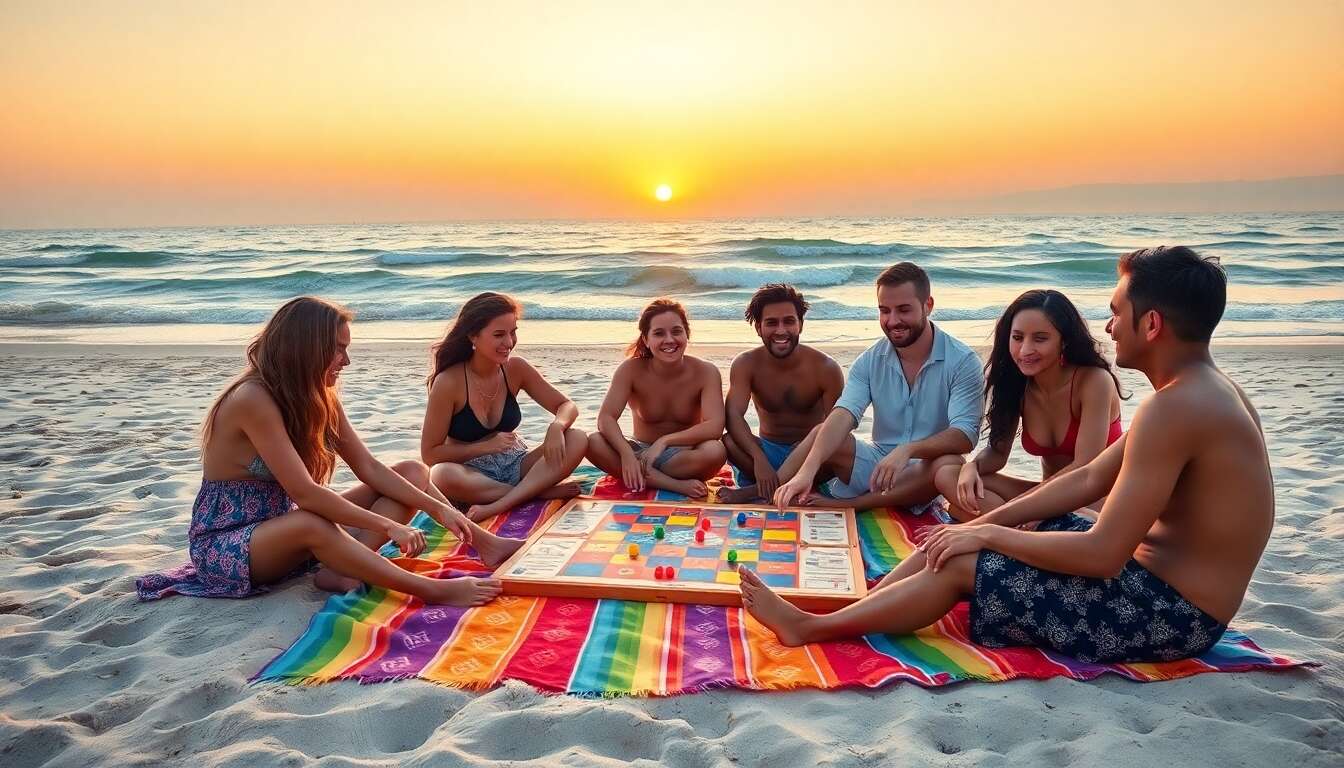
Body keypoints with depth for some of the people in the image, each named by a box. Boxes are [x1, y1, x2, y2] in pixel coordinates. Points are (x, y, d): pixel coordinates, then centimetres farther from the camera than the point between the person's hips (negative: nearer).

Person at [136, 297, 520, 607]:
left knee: (413, 472, -4)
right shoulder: (253, 399, -25)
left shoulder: (317, 396, -1)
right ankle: (434, 590, -40)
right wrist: (387, 525, -29)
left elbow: (369, 468, -3)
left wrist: (439, 508, -14)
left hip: (284, 524, 8)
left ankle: (344, 567, -25)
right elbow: (304, 492, -30)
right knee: (311, 525, -43)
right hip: (225, 542, -8)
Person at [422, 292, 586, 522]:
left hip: (514, 464, 4)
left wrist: (556, 426, -23)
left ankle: (499, 505, -30)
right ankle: (539, 491, -23)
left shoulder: (515, 368, -6)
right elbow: (429, 454, -12)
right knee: (441, 475, -38)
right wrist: (488, 446, -18)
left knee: (577, 440, -19)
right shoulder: (449, 382, -16)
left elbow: (567, 406, 0)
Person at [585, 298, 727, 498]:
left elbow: (715, 426, -25)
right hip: (642, 451, 2)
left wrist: (664, 441, -34)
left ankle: (643, 478, -18)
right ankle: (676, 485, -26)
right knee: (593, 442, -28)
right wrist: (627, 454, -38)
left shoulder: (705, 372, -13)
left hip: (684, 455, -2)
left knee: (715, 451, -36)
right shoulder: (631, 369, -11)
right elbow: (606, 418, -20)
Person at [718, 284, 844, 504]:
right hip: (767, 450, 0)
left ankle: (755, 491, -25)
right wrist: (758, 458, -42)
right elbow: (733, 416, -24)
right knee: (727, 441, -29)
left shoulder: (825, 368, -13)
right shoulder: (746, 364, -9)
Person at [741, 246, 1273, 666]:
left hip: (1173, 613, -9)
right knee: (972, 534, 7)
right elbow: (1089, 480, 10)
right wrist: (986, 522, 5)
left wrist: (988, 537, -15)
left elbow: (1102, 554, -29)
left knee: (964, 564, -10)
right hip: (1160, 575, 9)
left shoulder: (1175, 407, -26)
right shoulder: (1202, 390, 7)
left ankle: (812, 627, 2)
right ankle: (857, 604, 11)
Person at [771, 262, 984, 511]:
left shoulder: (962, 362, -11)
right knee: (822, 434, -21)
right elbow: (843, 416, -17)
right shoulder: (870, 361, -2)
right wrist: (807, 471, -35)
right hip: (878, 462, 3)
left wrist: (907, 450, -40)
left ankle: (846, 504, -28)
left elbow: (964, 436, -21)